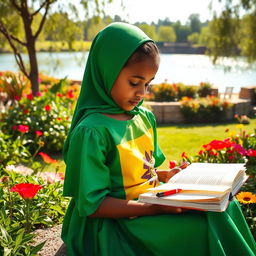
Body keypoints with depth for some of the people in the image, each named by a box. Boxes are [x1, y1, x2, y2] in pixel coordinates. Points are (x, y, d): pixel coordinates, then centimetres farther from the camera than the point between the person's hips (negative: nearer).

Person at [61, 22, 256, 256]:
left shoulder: (145, 117, 6)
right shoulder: (92, 131, -19)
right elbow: (92, 205, -18)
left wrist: (164, 175, -1)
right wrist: (154, 208, -25)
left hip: (154, 203, 8)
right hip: (118, 225, -7)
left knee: (223, 207, -9)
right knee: (202, 229, -23)